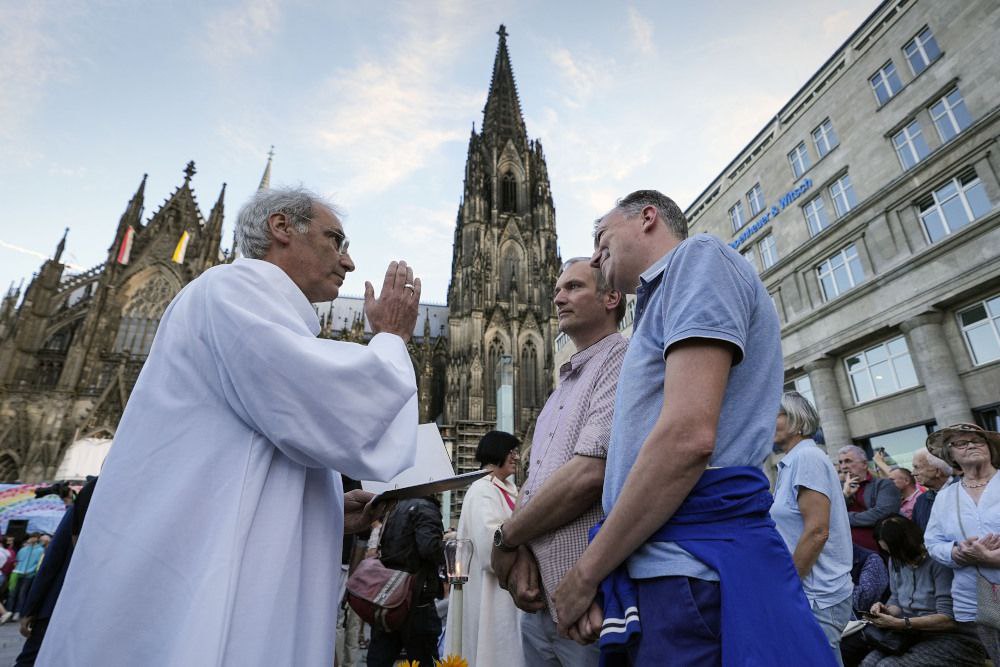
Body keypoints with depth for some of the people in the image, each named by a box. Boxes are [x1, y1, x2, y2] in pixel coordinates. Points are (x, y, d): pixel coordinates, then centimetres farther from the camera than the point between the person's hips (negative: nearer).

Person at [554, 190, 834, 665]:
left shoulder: (698, 256, -5)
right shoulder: (662, 298, 22)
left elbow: (689, 437, -21)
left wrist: (586, 572, -11)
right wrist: (596, 579, 9)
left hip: (693, 572, -9)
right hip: (667, 571, 9)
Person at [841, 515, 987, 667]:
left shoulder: (938, 562, -18)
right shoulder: (895, 560, 5)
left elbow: (948, 618, -20)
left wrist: (900, 623, -24)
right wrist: (887, 611, -8)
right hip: (914, 634, 6)